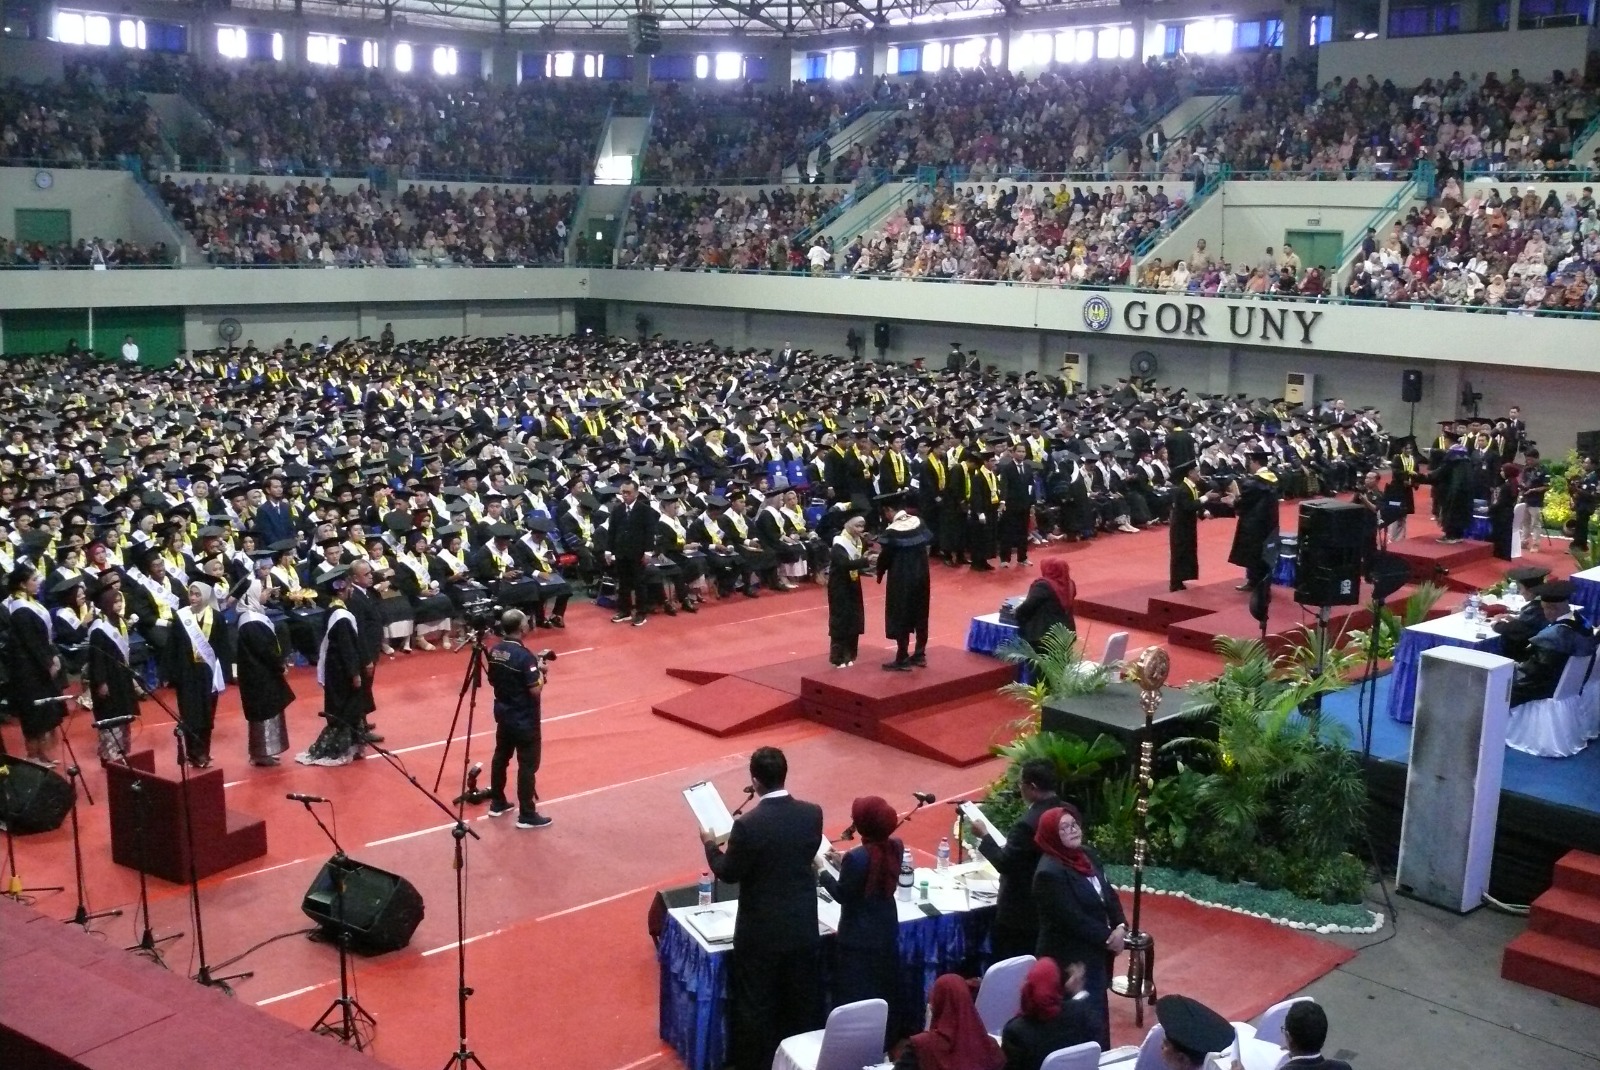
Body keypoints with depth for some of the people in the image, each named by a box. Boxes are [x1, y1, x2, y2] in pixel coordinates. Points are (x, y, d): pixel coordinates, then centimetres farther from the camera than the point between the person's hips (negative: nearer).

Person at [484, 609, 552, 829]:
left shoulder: (494, 650, 0)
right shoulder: (525, 656, -24)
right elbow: (535, 690, -23)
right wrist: (541, 672, -6)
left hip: (503, 714, 8)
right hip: (524, 719, -8)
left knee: (501, 757, 19)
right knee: (527, 765, 1)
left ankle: (497, 804, 31)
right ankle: (527, 815, 6)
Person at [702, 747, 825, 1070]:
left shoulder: (748, 824, -23)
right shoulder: (812, 814, -9)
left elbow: (729, 873, -10)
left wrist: (710, 844, 6)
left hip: (762, 931, -5)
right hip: (803, 926, 5)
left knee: (756, 1004, 11)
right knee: (802, 1000, 19)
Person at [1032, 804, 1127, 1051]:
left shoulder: (1086, 856, 5)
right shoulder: (1049, 873, -23)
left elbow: (1108, 893, 10)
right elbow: (1072, 919, -23)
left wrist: (1120, 926, -6)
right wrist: (1107, 937, -14)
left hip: (1094, 954, 9)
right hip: (1069, 959, -9)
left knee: (1097, 1012, 18)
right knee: (1085, 1020, -3)